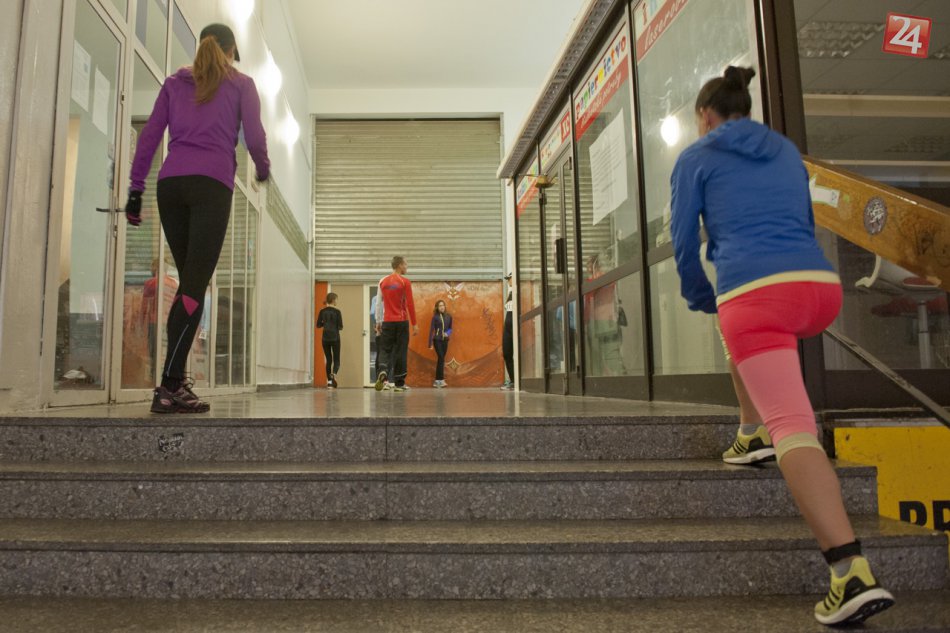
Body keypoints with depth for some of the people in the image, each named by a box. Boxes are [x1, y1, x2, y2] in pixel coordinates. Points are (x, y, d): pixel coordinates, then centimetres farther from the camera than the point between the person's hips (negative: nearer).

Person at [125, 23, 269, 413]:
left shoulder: (174, 82, 23)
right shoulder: (241, 84, 14)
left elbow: (149, 137, 14)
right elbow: (254, 137, 4)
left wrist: (135, 190, 13)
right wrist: (263, 170, 24)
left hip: (170, 183, 4)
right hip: (212, 184, -4)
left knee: (189, 282, 10)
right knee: (195, 285, -11)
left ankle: (176, 380, 6)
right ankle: (169, 387, -18)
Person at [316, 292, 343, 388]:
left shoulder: (322, 311, 2)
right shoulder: (337, 311, -7)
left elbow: (318, 325, 4)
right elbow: (340, 326, -9)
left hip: (325, 338, 3)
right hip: (335, 338, -3)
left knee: (328, 359, 11)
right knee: (336, 359, 3)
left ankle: (329, 381, 10)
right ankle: (334, 374, -26)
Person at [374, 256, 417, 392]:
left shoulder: (383, 281, 7)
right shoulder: (405, 282, -4)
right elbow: (410, 304, -7)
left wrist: (378, 322, 15)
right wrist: (414, 324, -3)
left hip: (387, 321, 3)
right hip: (402, 321, -3)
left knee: (385, 349, 6)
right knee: (400, 351, 4)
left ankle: (383, 371, -22)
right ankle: (399, 383, 8)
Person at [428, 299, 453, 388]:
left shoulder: (449, 317, 5)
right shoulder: (435, 317, -5)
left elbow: (450, 328, 15)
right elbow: (431, 330, -5)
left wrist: (448, 333, -9)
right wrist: (430, 343, -8)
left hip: (445, 340, 4)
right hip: (437, 340, -4)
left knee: (440, 359, 7)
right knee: (441, 358, -13)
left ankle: (437, 381, 13)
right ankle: (441, 380, -12)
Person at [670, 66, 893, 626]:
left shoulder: (697, 157, 12)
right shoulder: (787, 151, 26)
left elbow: (684, 241, 10)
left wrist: (701, 299, 26)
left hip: (755, 292, -6)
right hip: (822, 286, 6)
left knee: (794, 426, -12)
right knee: (744, 330, 37)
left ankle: (854, 572, -22)